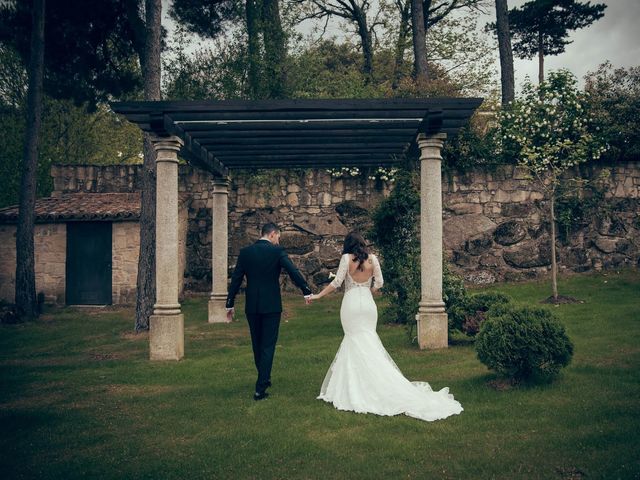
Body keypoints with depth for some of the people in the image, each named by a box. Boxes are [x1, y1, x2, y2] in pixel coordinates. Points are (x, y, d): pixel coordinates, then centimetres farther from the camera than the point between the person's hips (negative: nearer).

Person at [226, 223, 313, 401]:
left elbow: (235, 279, 3)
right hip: (271, 306, -4)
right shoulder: (277, 251, -7)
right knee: (268, 346, 3)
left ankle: (264, 378, 36)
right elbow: (294, 272, -15)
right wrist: (306, 291, -5)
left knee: (257, 344, 19)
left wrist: (230, 304, 9)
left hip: (251, 306, 4)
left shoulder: (245, 252, 2)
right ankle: (260, 388, 0)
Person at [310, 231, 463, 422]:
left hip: (351, 303, -3)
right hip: (368, 304, 3)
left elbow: (337, 282, -10)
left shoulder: (347, 258, -6)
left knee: (354, 342, 5)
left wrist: (317, 295, -2)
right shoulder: (372, 259, 3)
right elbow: (379, 283, 4)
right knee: (368, 343, 11)